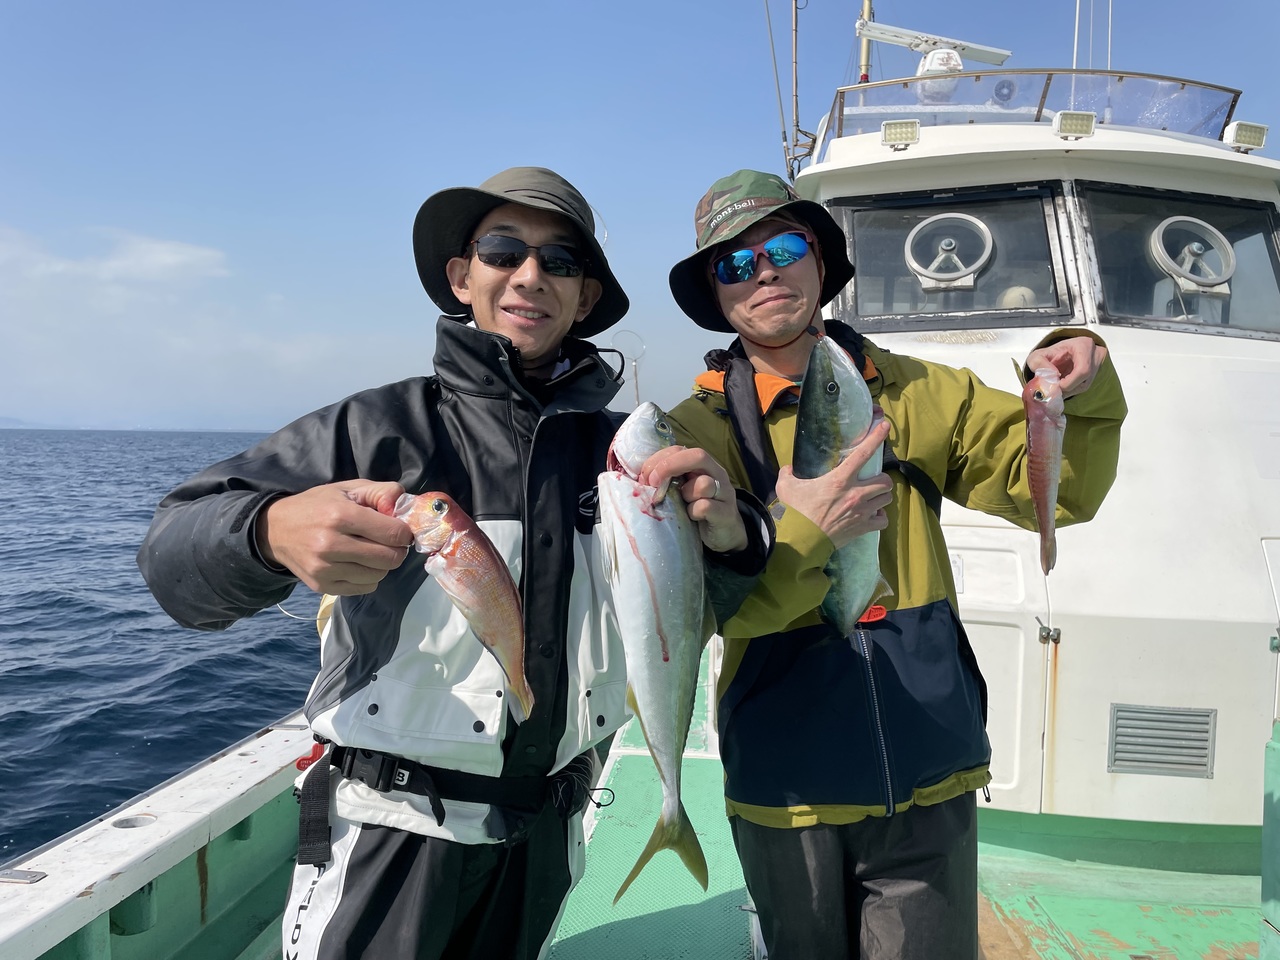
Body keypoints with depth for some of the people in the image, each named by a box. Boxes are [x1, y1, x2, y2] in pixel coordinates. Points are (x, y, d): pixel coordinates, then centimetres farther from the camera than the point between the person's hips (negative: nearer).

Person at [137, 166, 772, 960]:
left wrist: (728, 533, -22)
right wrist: (273, 532, -36)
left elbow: (715, 608, 2)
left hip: (545, 834, 4)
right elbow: (173, 549, -13)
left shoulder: (622, 446, 0)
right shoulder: (380, 427, -10)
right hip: (390, 834, -4)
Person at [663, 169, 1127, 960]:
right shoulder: (698, 431, -5)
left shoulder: (913, 394, 3)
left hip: (928, 780, 2)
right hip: (788, 793, -1)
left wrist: (1084, 392, -15)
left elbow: (1060, 488, 3)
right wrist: (805, 536, -28)